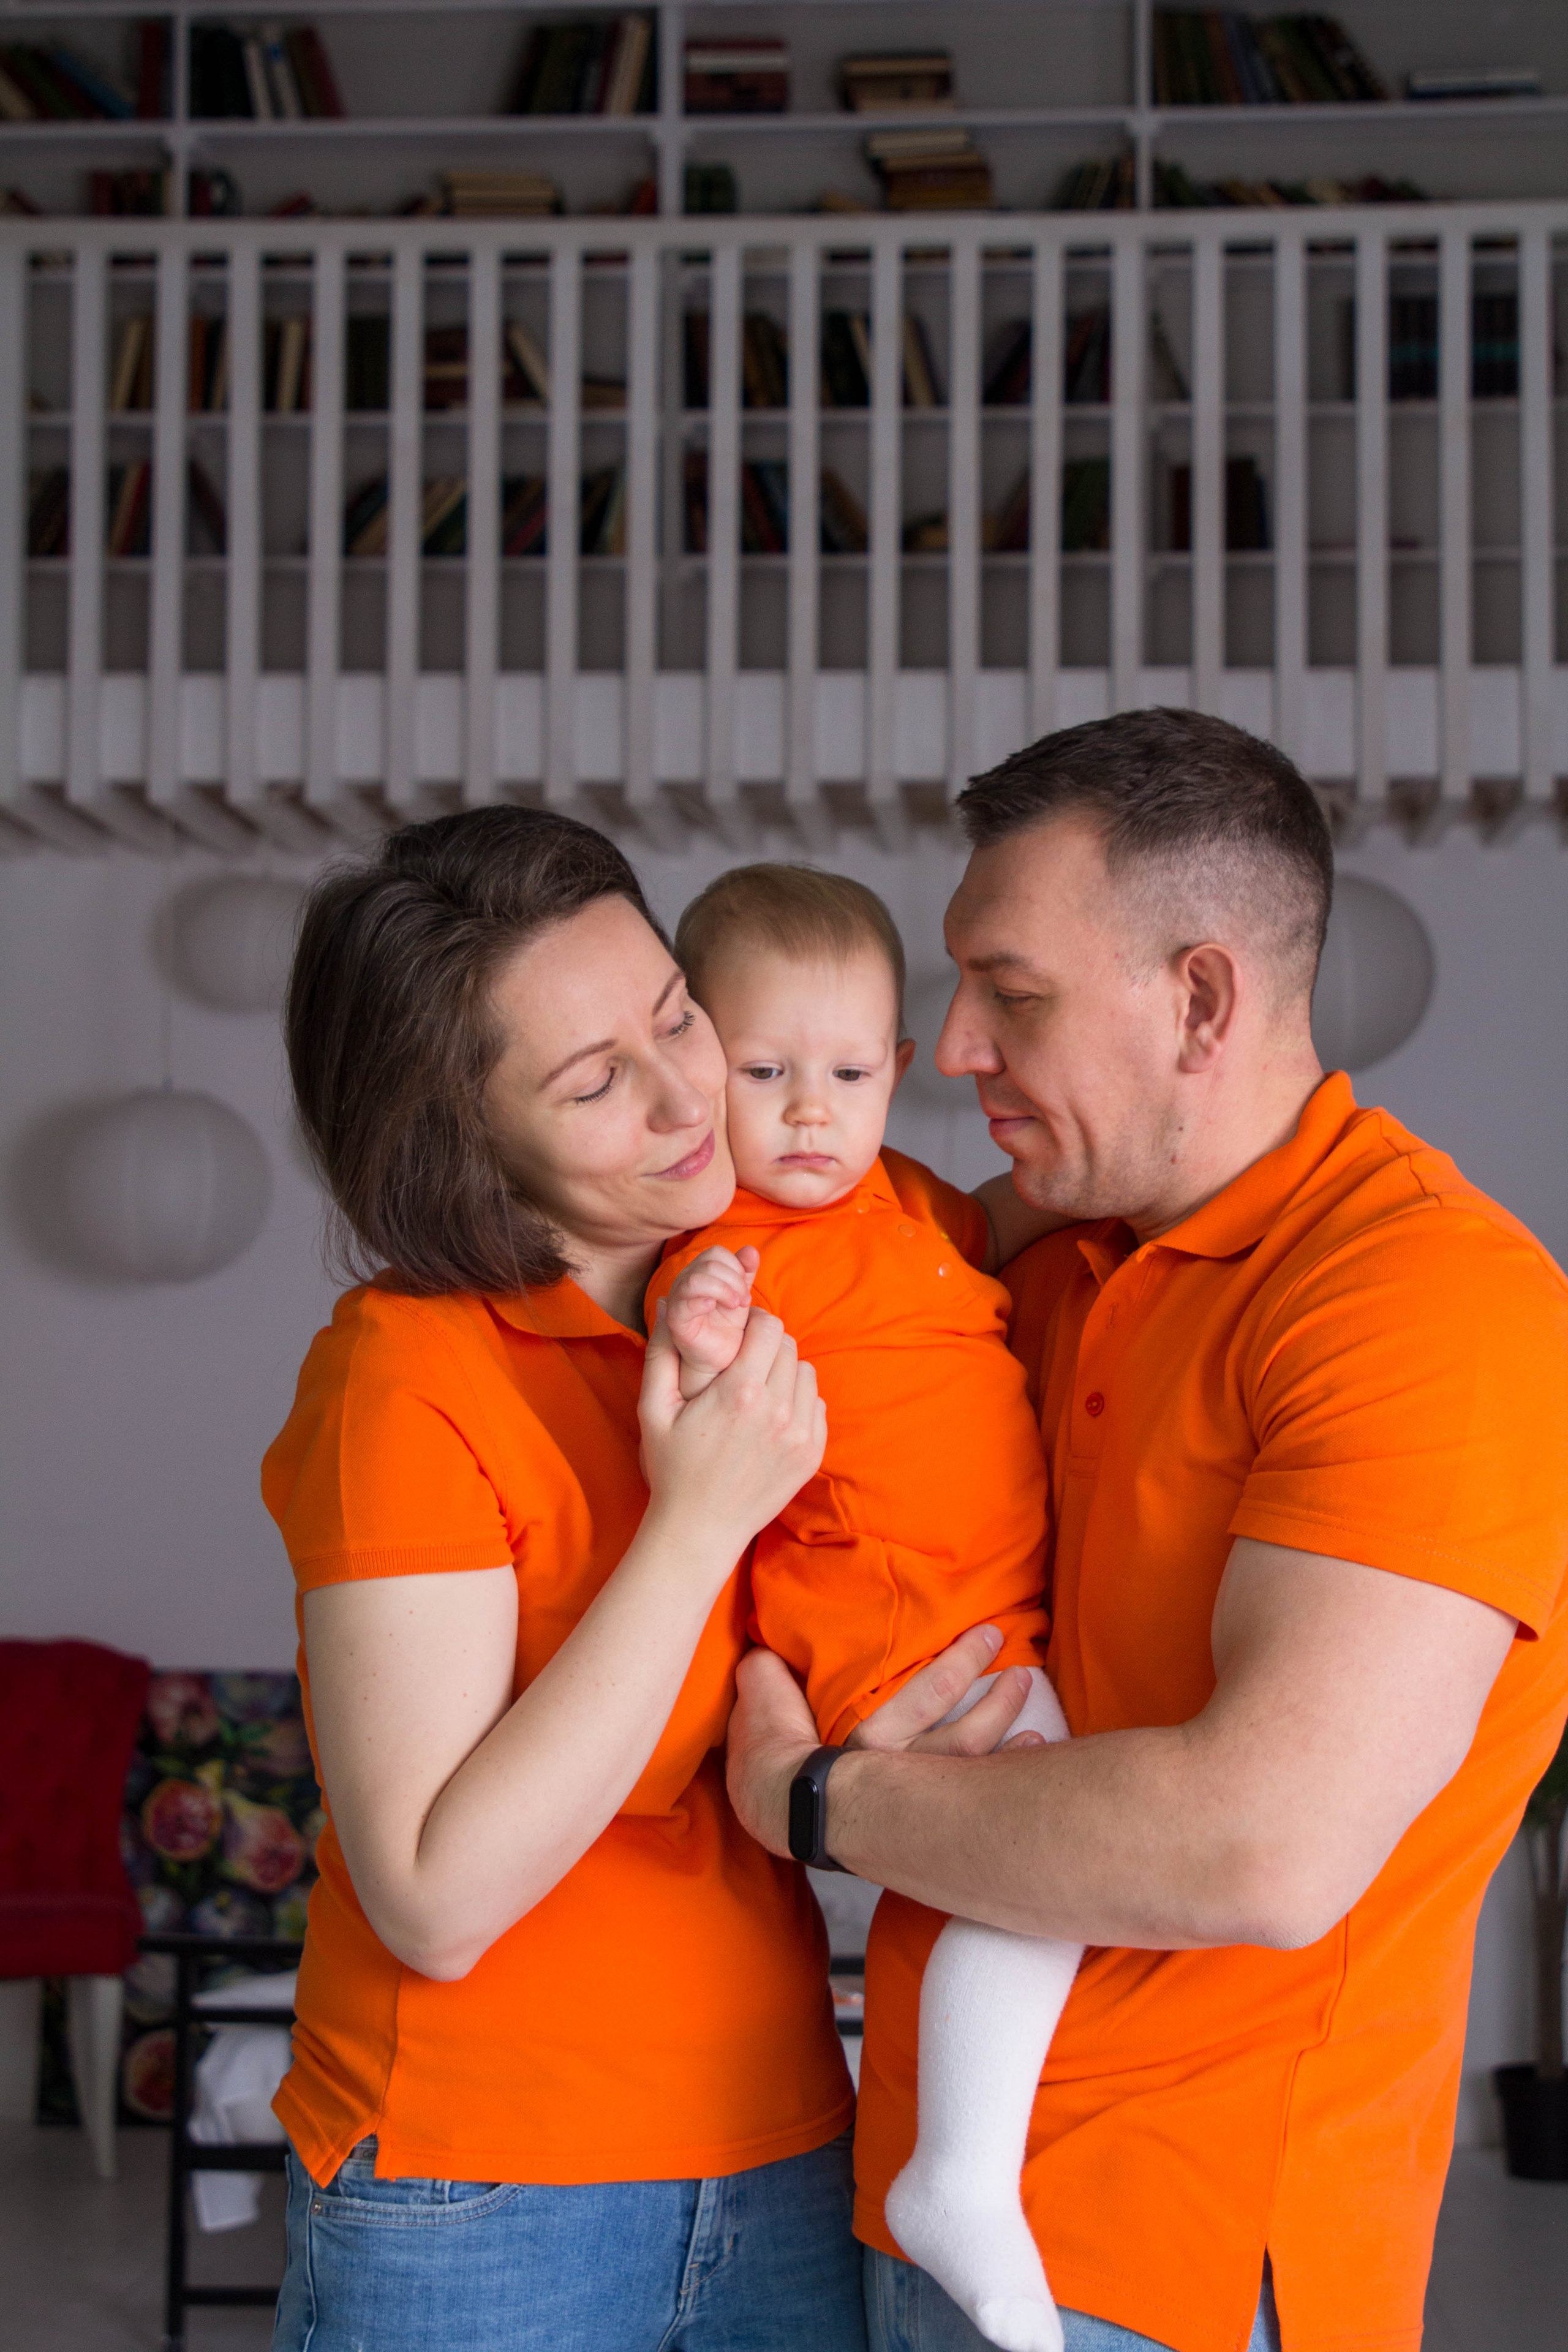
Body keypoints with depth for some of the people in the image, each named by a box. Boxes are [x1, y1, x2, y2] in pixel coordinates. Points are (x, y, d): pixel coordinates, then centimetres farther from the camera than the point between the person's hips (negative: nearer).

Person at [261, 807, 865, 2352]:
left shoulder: (759, 1289, 3)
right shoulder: (407, 1374, -17)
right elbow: (437, 1902, -22)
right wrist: (700, 1516, -24)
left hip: (782, 2152, 6)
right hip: (476, 2195, -5)